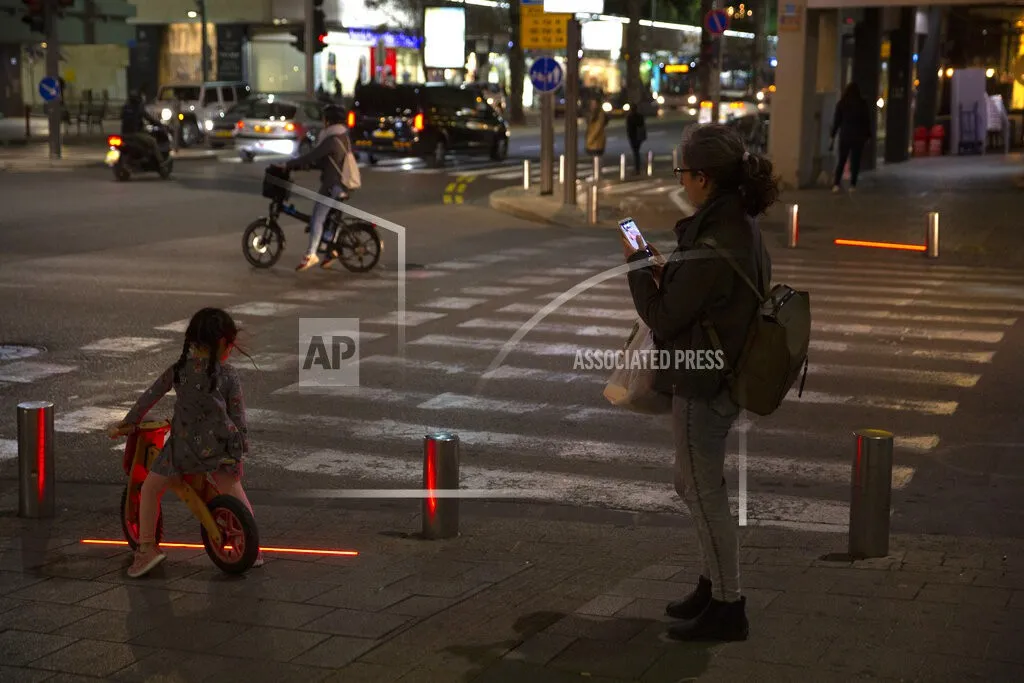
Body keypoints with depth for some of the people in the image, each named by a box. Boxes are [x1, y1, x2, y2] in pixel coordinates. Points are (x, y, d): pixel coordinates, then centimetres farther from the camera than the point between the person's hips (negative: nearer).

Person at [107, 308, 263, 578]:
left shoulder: (178, 370, 1)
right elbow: (238, 416, -1)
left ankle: (147, 547, 4)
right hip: (219, 446, 1)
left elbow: (149, 397, 7)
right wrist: (242, 449, 10)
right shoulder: (228, 375, -2)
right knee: (233, 489, 23)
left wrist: (126, 424, 19)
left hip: (183, 446, -1)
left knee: (150, 488, 14)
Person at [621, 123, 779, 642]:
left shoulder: (712, 244, -26)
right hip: (726, 376, 10)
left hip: (701, 386, -10)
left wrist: (638, 265, -6)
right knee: (696, 486, 22)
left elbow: (663, 318, -19)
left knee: (704, 492, 3)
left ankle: (727, 607, 14)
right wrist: (665, 268, 5)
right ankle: (714, 586, 34)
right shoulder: (744, 228, 5)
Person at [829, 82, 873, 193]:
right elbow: (867, 121, 1)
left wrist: (832, 137, 3)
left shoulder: (841, 104, -2)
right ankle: (853, 185, 4)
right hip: (859, 137, -1)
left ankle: (837, 184, -4)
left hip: (845, 136, 1)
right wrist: (868, 136, 8)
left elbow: (836, 121, -1)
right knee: (855, 161, 7)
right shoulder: (864, 104, -2)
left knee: (841, 161, 7)